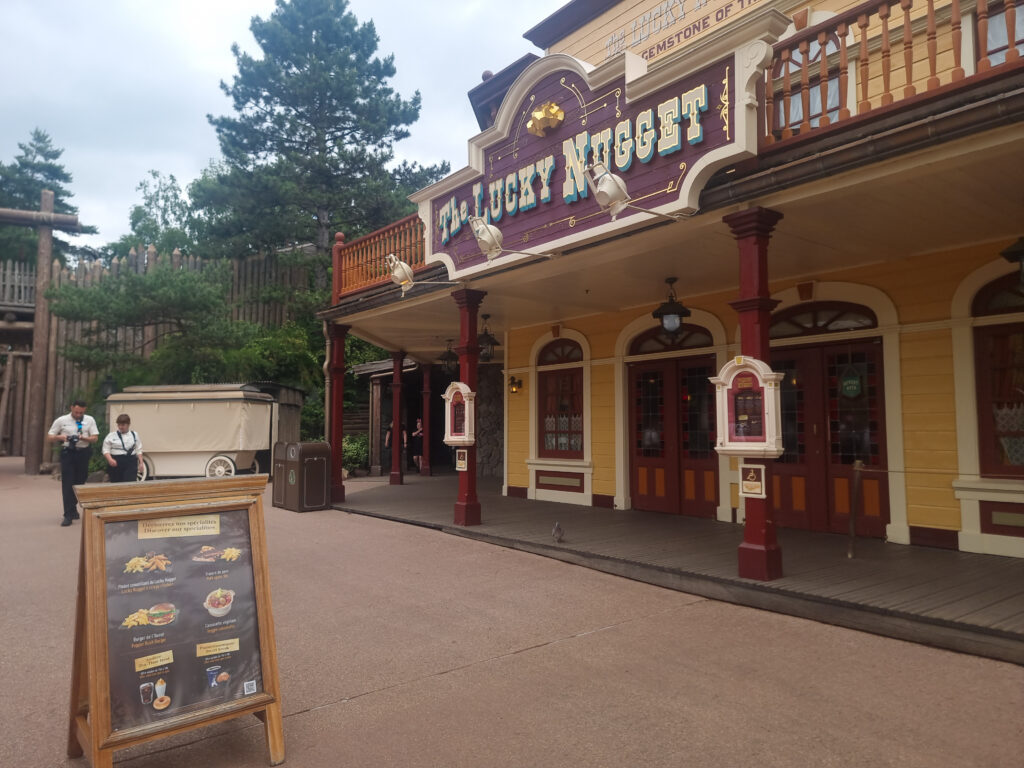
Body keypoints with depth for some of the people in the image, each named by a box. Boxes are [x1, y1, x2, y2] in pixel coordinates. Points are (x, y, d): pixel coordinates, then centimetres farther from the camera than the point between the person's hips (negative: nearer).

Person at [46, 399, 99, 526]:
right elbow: (49, 438, 4)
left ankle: (73, 508, 33)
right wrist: (60, 437, -17)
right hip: (68, 453, -2)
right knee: (67, 484, -6)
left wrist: (83, 438, -19)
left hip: (83, 453, 2)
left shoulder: (89, 420, 4)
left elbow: (95, 438, 0)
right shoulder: (61, 420, 1)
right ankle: (68, 515, -5)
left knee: (80, 482, 12)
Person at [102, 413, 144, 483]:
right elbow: (106, 450, 0)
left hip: (131, 462, 0)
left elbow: (138, 450, 12)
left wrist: (141, 463, 5)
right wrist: (110, 459, -17)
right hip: (116, 463, 0)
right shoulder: (111, 435, 4)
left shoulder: (134, 435, 10)